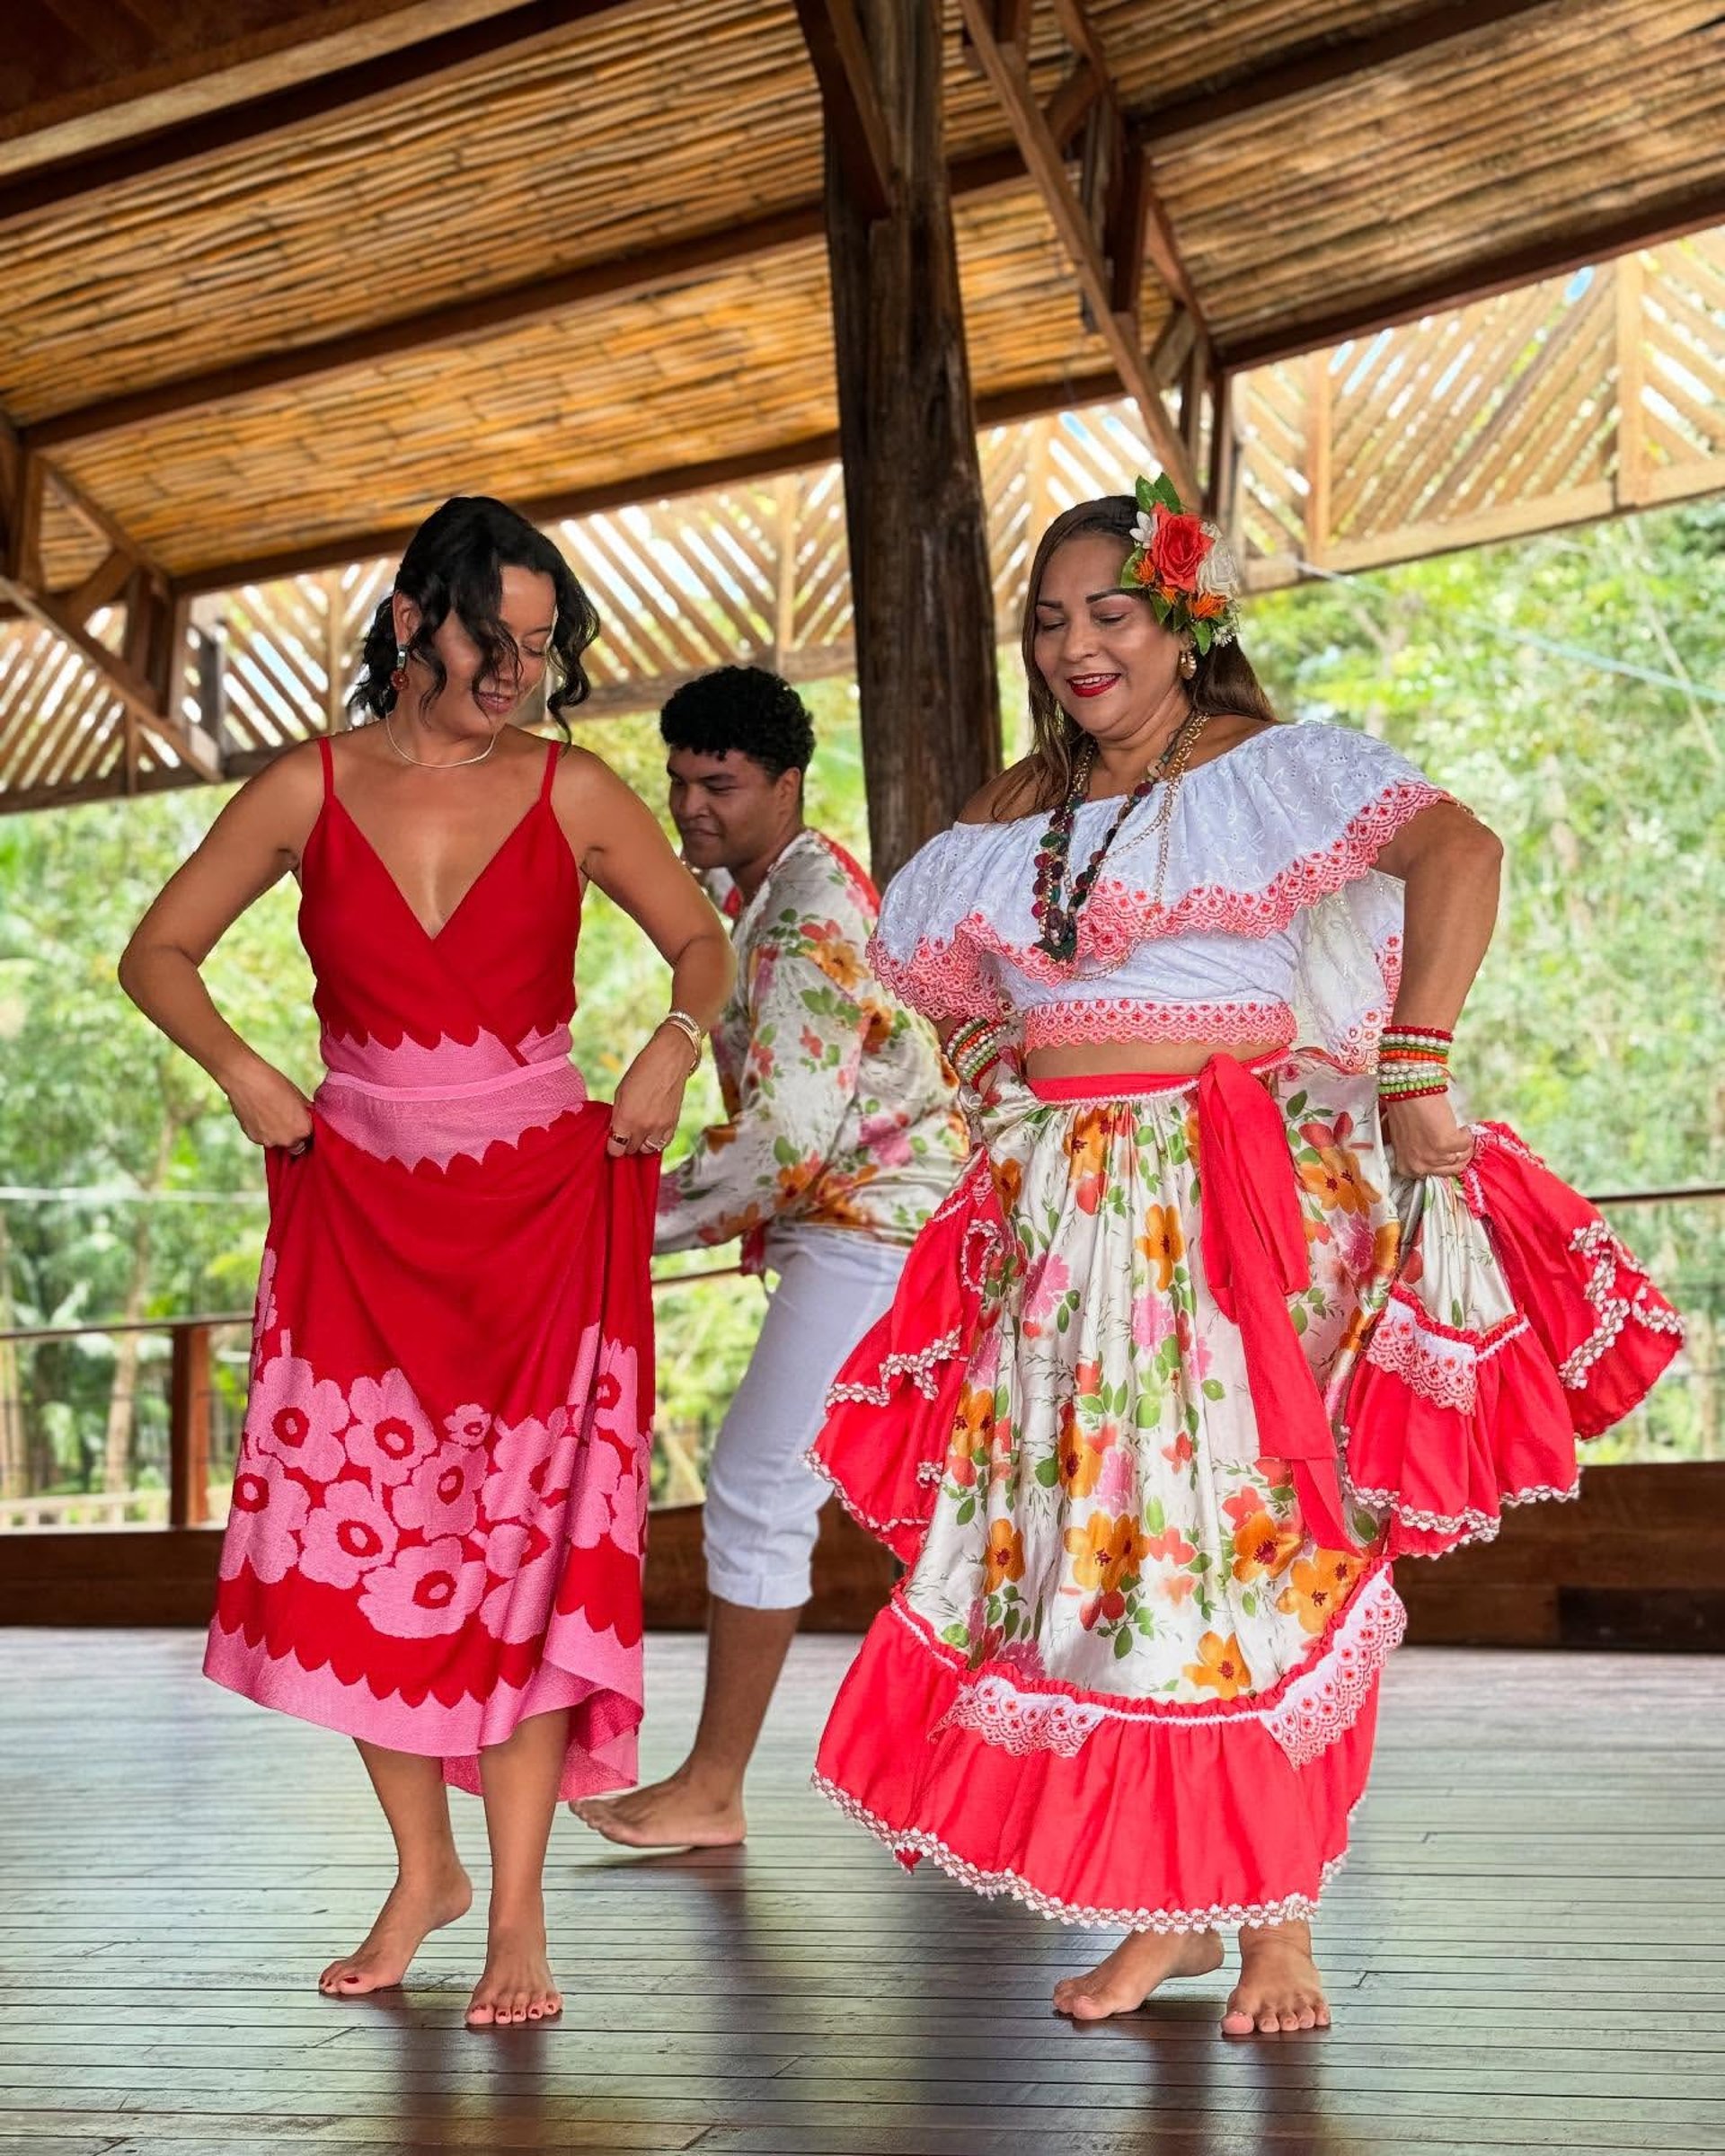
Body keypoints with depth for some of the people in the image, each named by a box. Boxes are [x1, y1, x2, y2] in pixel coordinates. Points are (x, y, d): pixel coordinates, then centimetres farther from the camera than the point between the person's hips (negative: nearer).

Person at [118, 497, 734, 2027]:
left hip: (543, 1200, -1)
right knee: (353, 1534, 0)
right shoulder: (309, 791, 2)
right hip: (361, 1206, 1)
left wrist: (677, 1042, -6)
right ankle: (422, 1871, 19)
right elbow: (159, 952, 9)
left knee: (526, 1541, -5)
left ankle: (517, 1912, 3)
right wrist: (243, 1071, -6)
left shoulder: (572, 792, 2)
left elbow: (703, 943, 13)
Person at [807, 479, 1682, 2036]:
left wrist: (1413, 1069, -24)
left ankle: (1279, 1917, 8)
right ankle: (1167, 1913, 15)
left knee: (1248, 1538, -4)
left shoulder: (1265, 768, -4)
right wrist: (1010, 1107, 14)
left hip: (1243, 1201, -5)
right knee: (1098, 1542, 4)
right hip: (1067, 1224, 6)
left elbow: (1457, 849, -18)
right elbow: (948, 986, 27)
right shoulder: (1010, 821, 14)